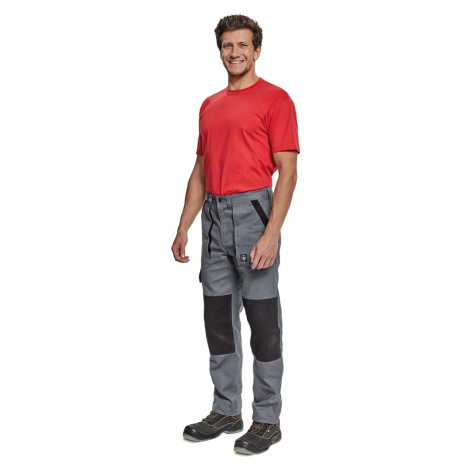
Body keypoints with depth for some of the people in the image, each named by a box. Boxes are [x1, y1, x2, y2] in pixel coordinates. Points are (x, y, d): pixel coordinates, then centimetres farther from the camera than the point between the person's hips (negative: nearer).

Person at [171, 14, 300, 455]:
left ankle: (267, 420, 12)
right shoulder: (209, 106, 17)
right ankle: (226, 411, 24)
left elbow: (287, 171, -11)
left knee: (262, 321, 0)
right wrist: (183, 228, 12)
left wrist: (271, 233, -20)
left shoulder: (274, 99, -4)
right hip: (214, 218, 7)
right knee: (218, 320, 11)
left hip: (252, 212, -7)